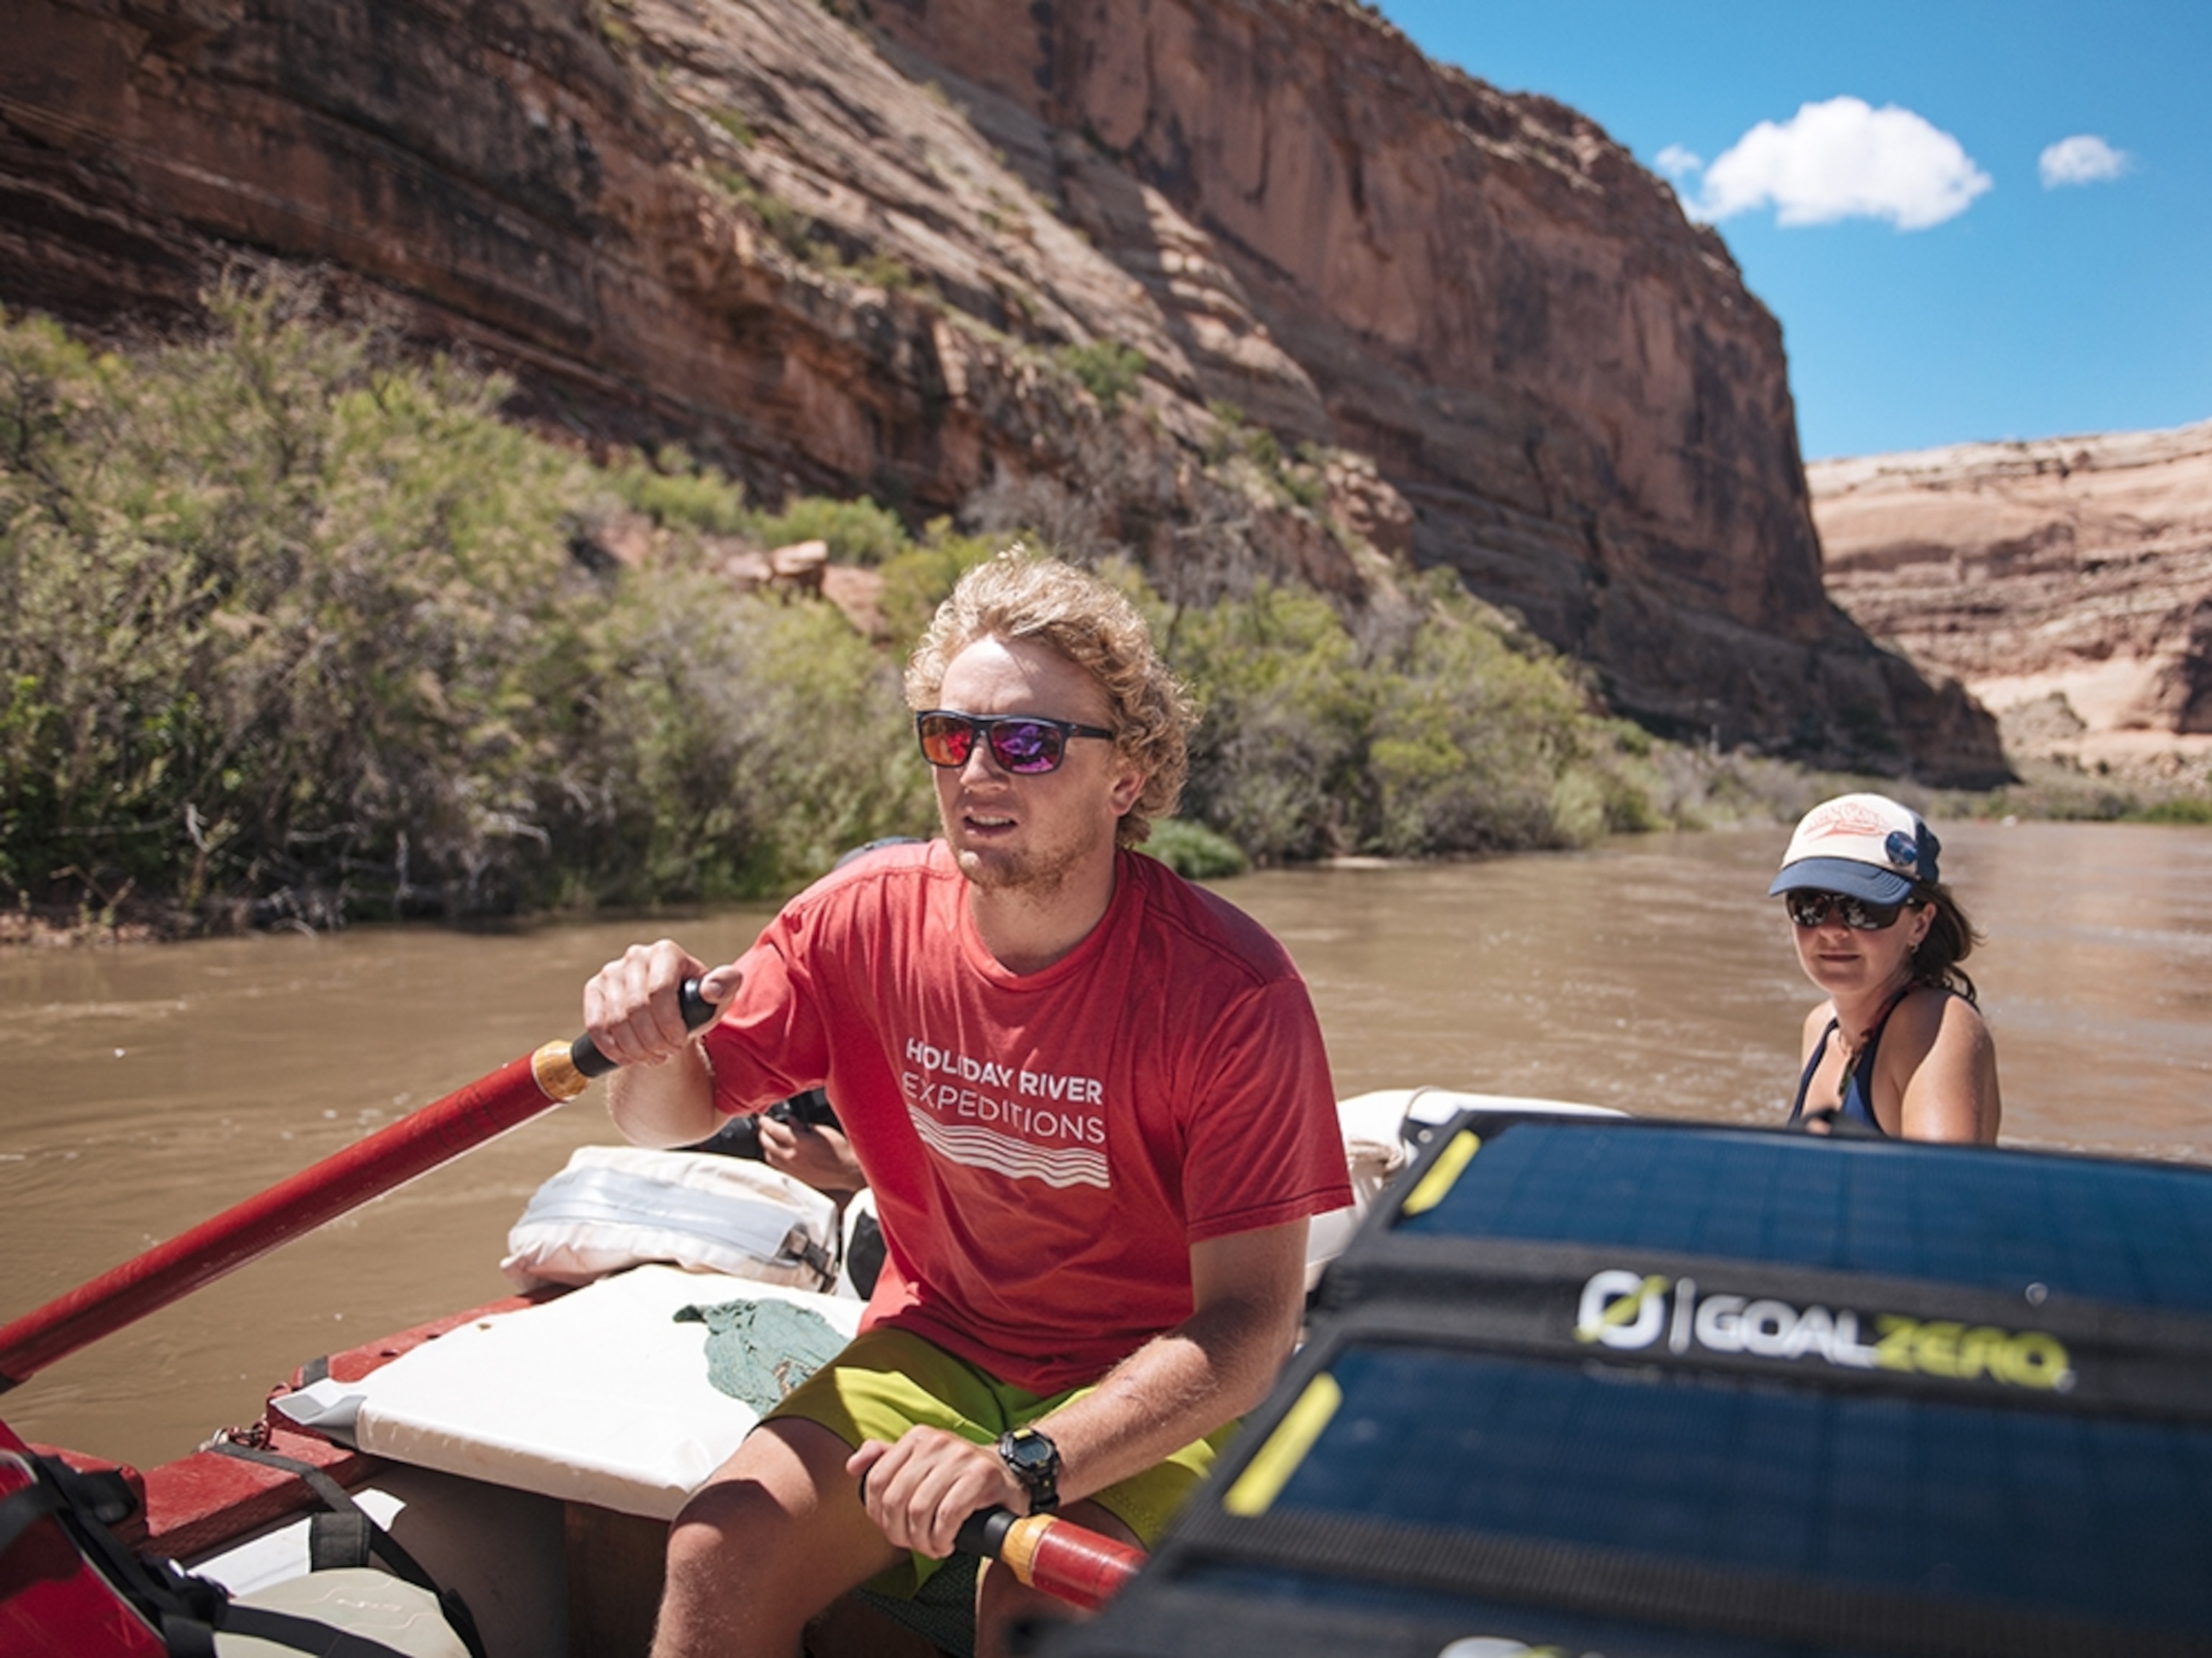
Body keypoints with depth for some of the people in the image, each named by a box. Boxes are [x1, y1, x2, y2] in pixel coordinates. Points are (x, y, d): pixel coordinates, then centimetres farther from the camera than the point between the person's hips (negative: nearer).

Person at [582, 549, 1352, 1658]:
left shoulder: (1231, 991, -22)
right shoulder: (866, 918, -9)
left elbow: (1250, 1322, -22)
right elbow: (674, 1117, 1)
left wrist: (1025, 1465, -34)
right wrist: (656, 1044, -23)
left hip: (1160, 1397, -3)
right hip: (935, 1347, 4)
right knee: (718, 1553, -17)